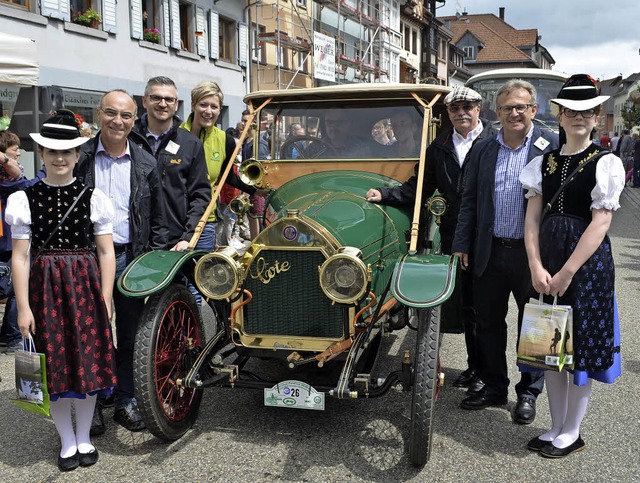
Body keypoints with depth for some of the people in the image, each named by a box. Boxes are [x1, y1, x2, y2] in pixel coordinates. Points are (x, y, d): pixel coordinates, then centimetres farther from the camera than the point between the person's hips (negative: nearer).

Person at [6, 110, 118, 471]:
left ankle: (84, 438, 26)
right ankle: (67, 442, 25)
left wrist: (105, 301, -2)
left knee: (88, 360, 7)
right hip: (45, 285, 0)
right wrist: (24, 307, -4)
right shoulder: (25, 199, 0)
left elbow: (106, 254, 1)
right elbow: (20, 256, 0)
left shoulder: (94, 197, 0)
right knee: (55, 364, 7)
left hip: (85, 283, 0)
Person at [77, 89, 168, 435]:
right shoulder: (80, 157, 0)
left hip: (131, 258, 2)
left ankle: (126, 401, 24)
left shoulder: (146, 164, 6)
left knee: (130, 335, 10)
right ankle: (92, 403, 21)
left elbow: (157, 221, 8)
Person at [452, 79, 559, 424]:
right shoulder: (482, 149, 7)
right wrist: (461, 245, 5)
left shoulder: (552, 146, -4)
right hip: (490, 252, 4)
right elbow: (469, 200, 9)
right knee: (488, 324, 13)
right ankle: (494, 386, 31)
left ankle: (528, 393, 28)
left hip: (533, 253, -3)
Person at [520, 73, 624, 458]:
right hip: (547, 259, 5)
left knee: (581, 346, 4)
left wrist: (566, 273, -17)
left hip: (587, 261, -5)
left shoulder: (606, 164, -6)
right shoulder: (544, 163, 7)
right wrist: (537, 267, -10)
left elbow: (600, 224, -14)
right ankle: (556, 427, 27)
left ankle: (571, 434, 20)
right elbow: (533, 219, 2)